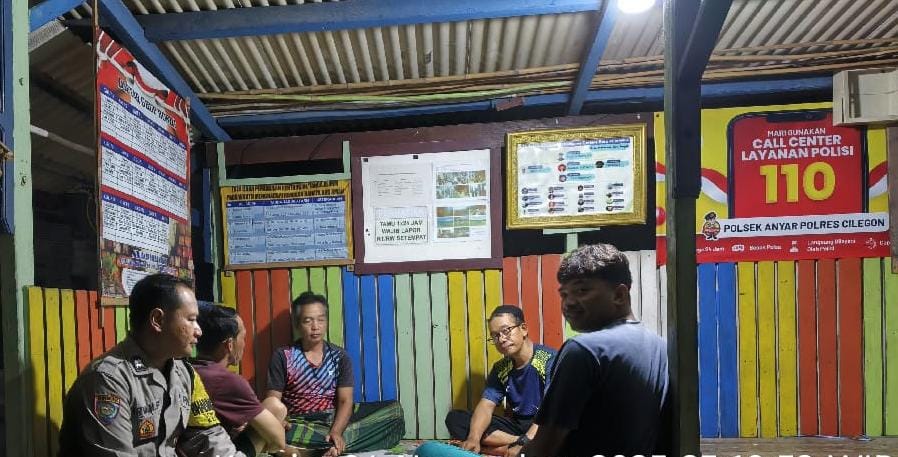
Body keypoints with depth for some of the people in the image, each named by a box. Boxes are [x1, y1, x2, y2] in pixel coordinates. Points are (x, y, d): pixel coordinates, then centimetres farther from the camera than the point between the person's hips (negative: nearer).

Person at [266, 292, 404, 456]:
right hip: (300, 423, -2)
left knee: (394, 410, -13)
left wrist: (336, 432, -23)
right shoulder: (282, 356, 1)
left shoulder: (339, 356, 5)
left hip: (335, 419, 3)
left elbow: (345, 401, -3)